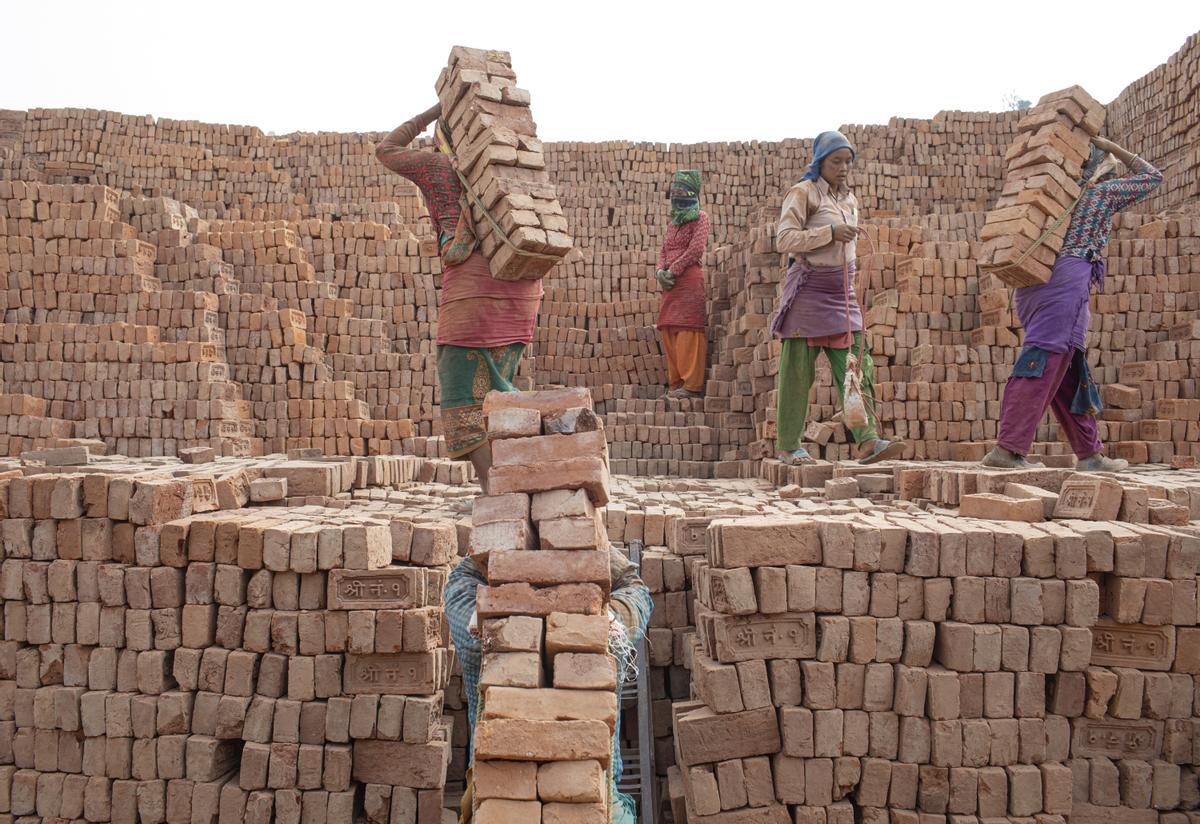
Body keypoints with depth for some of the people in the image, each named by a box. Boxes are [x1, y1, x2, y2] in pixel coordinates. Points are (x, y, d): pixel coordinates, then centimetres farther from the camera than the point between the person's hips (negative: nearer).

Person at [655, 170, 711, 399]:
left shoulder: (700, 217, 0)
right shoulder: (673, 222, 23)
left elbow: (695, 249, -11)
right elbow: (664, 251, 19)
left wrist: (672, 271, -11)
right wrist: (660, 271, -2)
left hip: (690, 279, -8)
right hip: (670, 283, 8)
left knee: (687, 332, -13)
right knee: (669, 333, 5)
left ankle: (692, 385, -13)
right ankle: (676, 384, 10)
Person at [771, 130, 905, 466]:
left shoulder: (849, 199, 19)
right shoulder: (803, 192, -3)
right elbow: (784, 238, -14)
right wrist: (830, 232, -18)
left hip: (842, 292, 7)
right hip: (808, 288, -7)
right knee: (797, 372, -2)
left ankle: (867, 441, -11)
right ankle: (788, 445, 7)